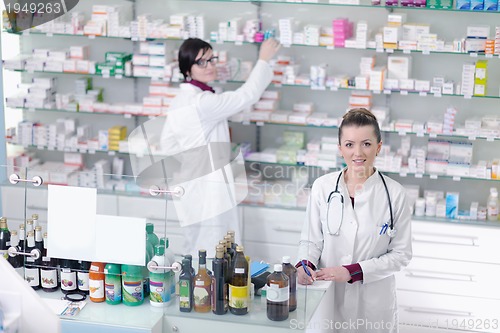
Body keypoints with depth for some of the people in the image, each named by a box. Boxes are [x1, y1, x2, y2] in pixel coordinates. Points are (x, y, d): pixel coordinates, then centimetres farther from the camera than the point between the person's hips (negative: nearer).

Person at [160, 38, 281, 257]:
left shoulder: (179, 101, 12)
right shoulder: (202, 101, -17)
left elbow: (168, 144, 18)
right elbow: (246, 95, -14)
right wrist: (263, 60, -6)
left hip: (190, 187, 10)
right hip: (207, 188, -10)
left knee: (195, 251, 15)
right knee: (213, 256, -6)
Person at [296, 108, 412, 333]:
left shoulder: (394, 193, -9)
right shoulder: (322, 187, -6)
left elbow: (401, 254, -6)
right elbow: (311, 240, 2)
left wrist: (353, 271, -16)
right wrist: (305, 264, -20)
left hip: (374, 302, -1)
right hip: (328, 296, 1)